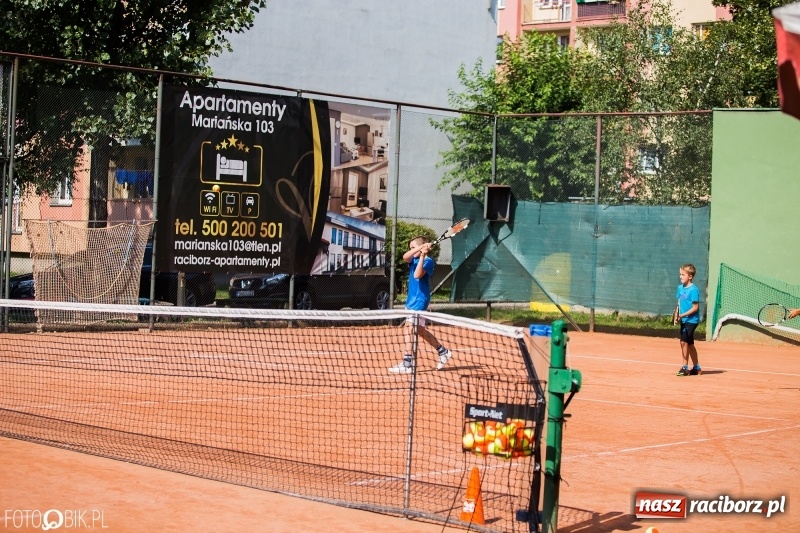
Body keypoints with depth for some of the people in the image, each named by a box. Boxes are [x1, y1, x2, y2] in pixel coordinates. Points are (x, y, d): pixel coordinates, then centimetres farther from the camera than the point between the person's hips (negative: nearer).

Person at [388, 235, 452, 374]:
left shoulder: (428, 261, -10)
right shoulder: (414, 260, 11)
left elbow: (417, 275, -26)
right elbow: (405, 257, -12)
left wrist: (422, 256, -30)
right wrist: (419, 248, -24)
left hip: (419, 301, -9)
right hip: (411, 300, 9)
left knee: (410, 329, -13)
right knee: (419, 330, 17)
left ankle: (407, 364, -13)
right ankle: (443, 352, 32)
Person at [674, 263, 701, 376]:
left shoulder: (693, 290, -15)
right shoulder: (680, 288, 8)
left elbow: (695, 307, -16)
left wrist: (683, 315, -21)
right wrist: (676, 315, 4)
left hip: (691, 320, -8)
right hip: (684, 320, 8)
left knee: (684, 342, -14)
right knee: (689, 344, 14)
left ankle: (685, 367, -5)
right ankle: (696, 368, 25)